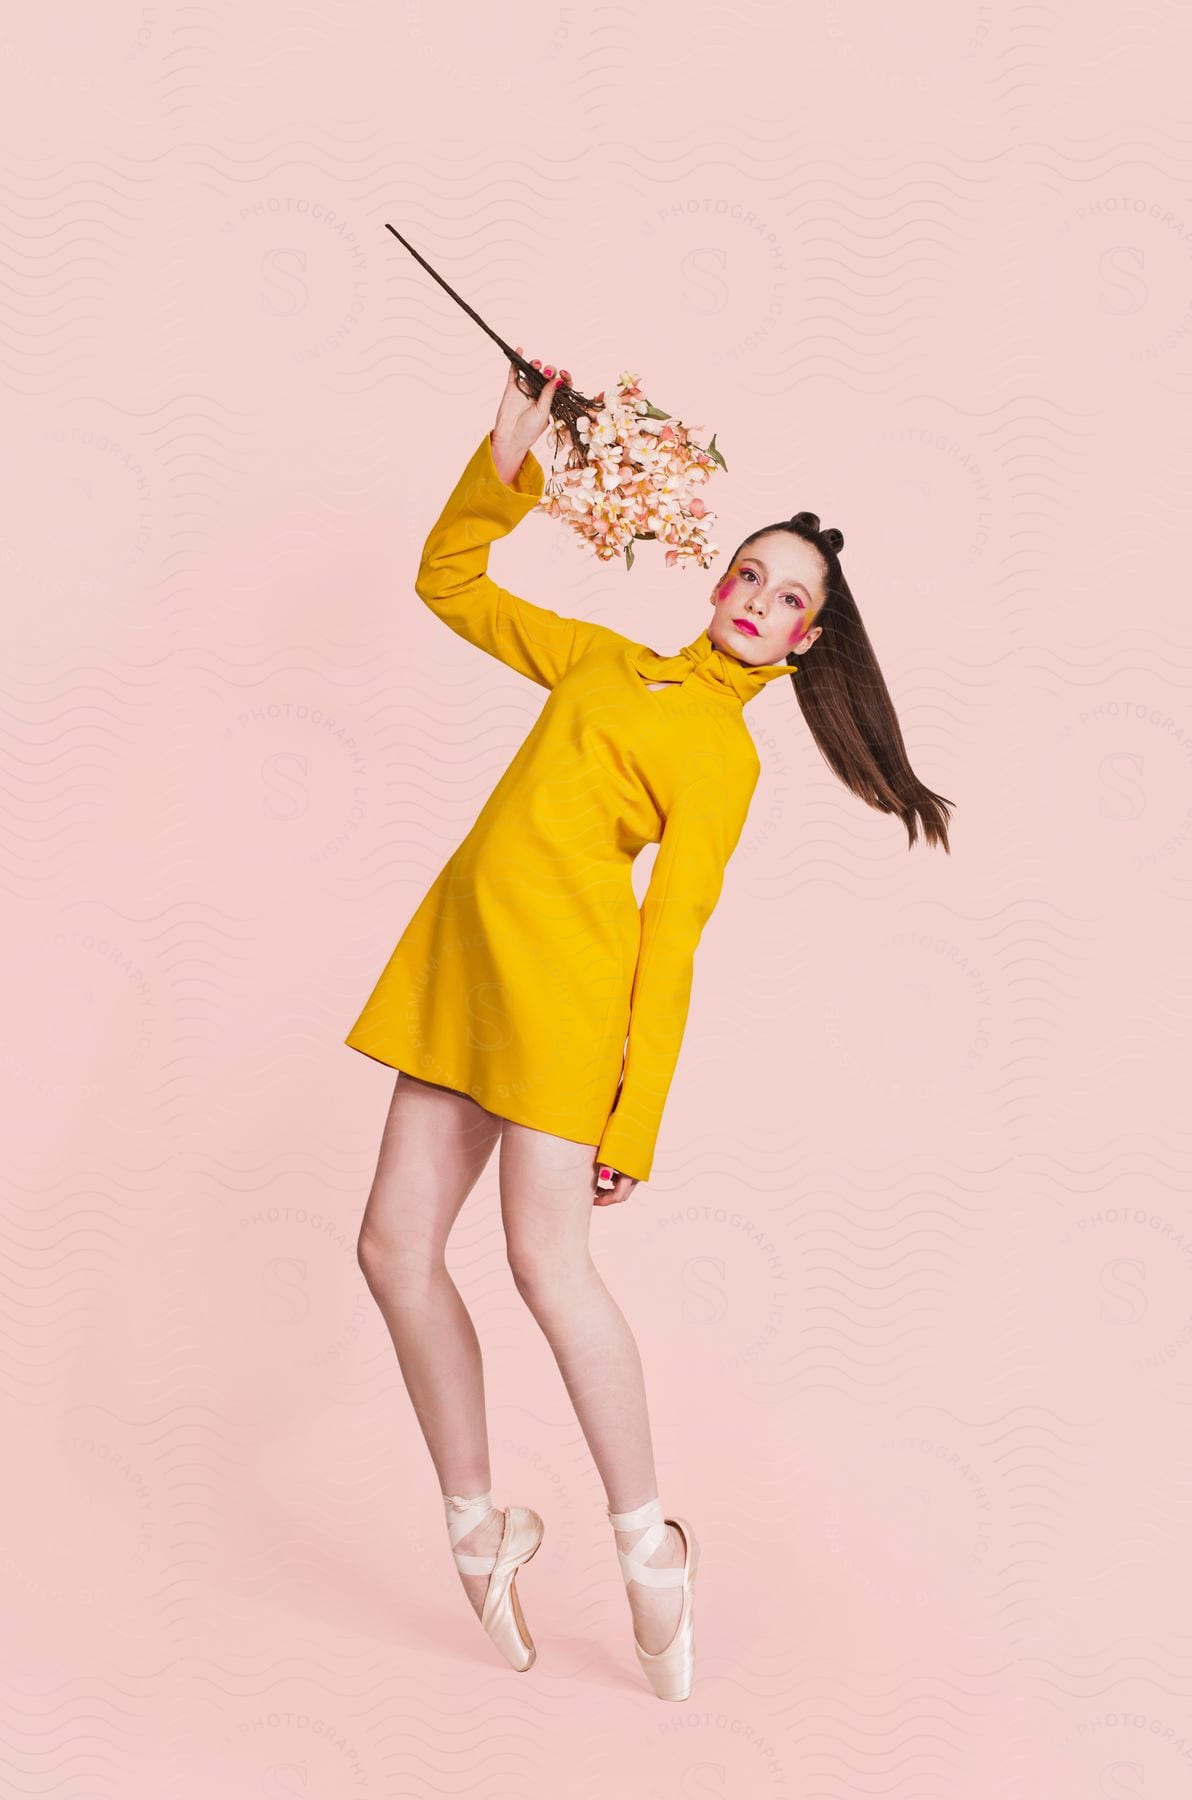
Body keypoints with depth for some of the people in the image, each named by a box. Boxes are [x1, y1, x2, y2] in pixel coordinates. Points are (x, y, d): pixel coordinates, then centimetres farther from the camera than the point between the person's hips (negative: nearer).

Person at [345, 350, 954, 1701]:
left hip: (563, 964, -7)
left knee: (545, 1259, -12)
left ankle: (648, 1542, 6)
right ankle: (478, 1528, 17)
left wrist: (635, 1123, -11)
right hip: (462, 952, 7)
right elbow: (449, 583, 24)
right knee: (395, 1248, 3)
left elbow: (671, 942, -6)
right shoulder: (606, 662, 18)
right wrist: (506, 465, 10)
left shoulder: (725, 754, 0)